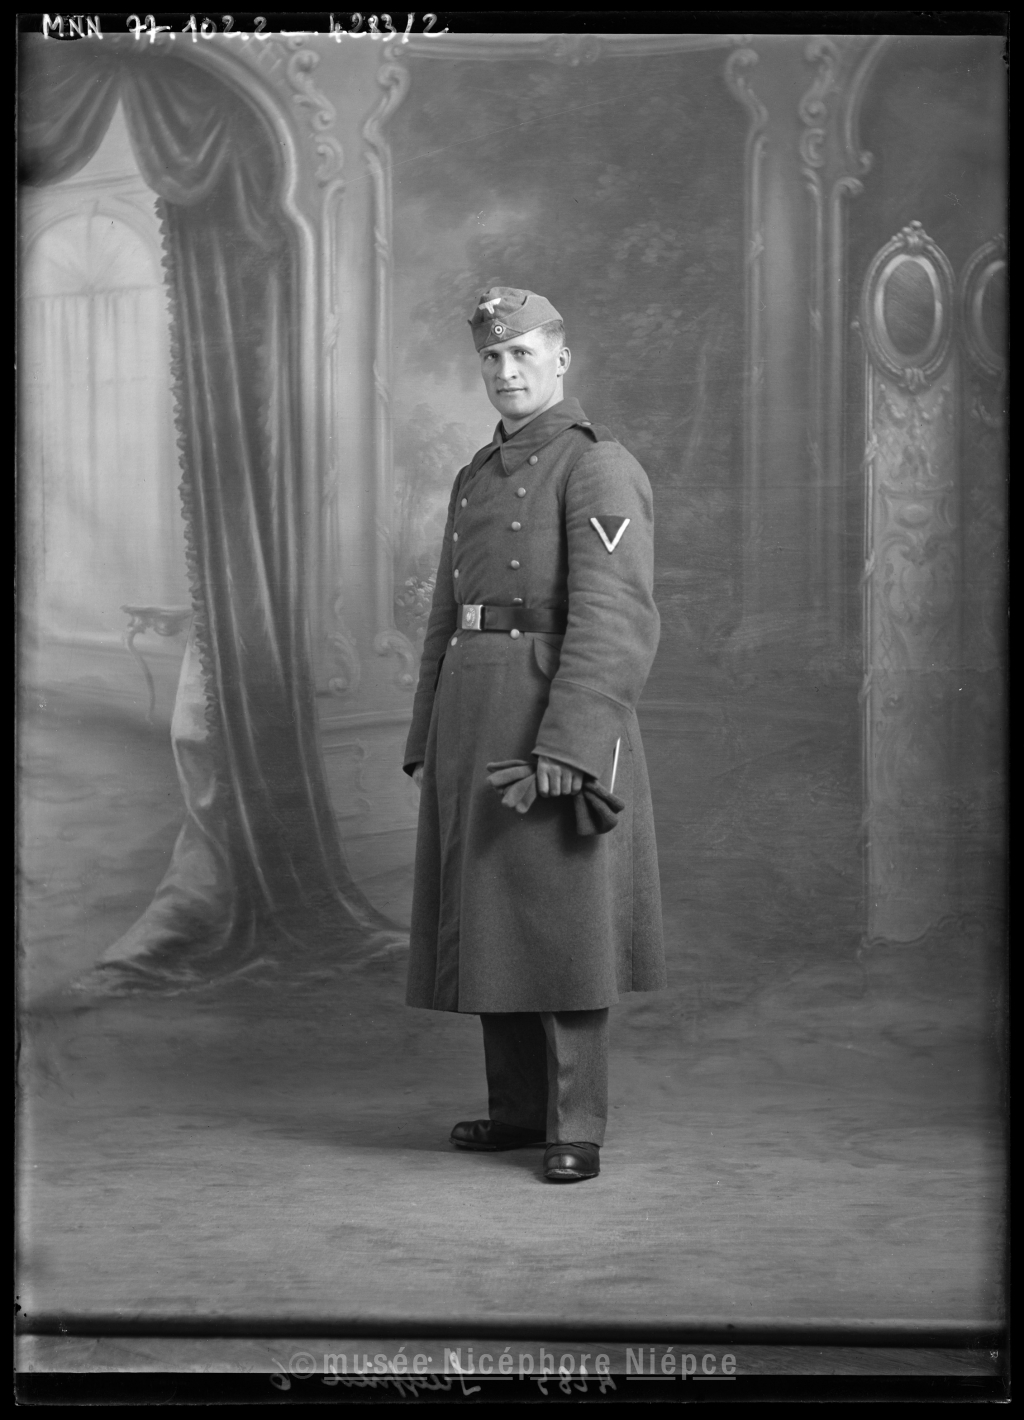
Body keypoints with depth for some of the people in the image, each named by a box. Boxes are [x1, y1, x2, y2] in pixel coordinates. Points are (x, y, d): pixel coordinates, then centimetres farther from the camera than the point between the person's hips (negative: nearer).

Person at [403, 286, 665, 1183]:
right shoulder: (478, 478, 19)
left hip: (557, 708, -8)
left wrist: (567, 742, -25)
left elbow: (612, 617, -18)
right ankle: (518, 1107, 21)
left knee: (559, 920, -5)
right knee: (489, 918, 11)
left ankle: (576, 1128, 2)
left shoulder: (599, 467, -8)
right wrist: (428, 744, 17)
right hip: (471, 713, 8)